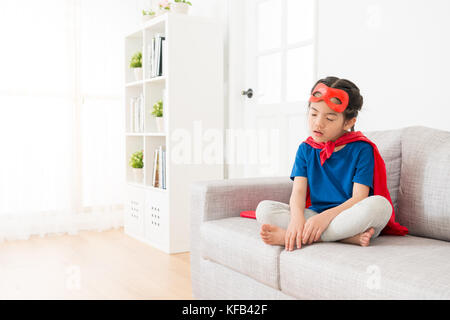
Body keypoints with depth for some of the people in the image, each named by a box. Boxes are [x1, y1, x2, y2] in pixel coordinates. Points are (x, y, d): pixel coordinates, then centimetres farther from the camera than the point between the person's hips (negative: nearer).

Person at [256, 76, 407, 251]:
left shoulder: (362, 149, -4)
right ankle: (349, 237, -28)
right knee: (264, 208, -18)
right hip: (314, 215, 3)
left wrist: (326, 216, -29)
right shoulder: (306, 149, 8)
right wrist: (297, 218, -26)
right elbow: (298, 191, -4)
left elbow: (359, 198, -13)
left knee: (380, 205, -35)